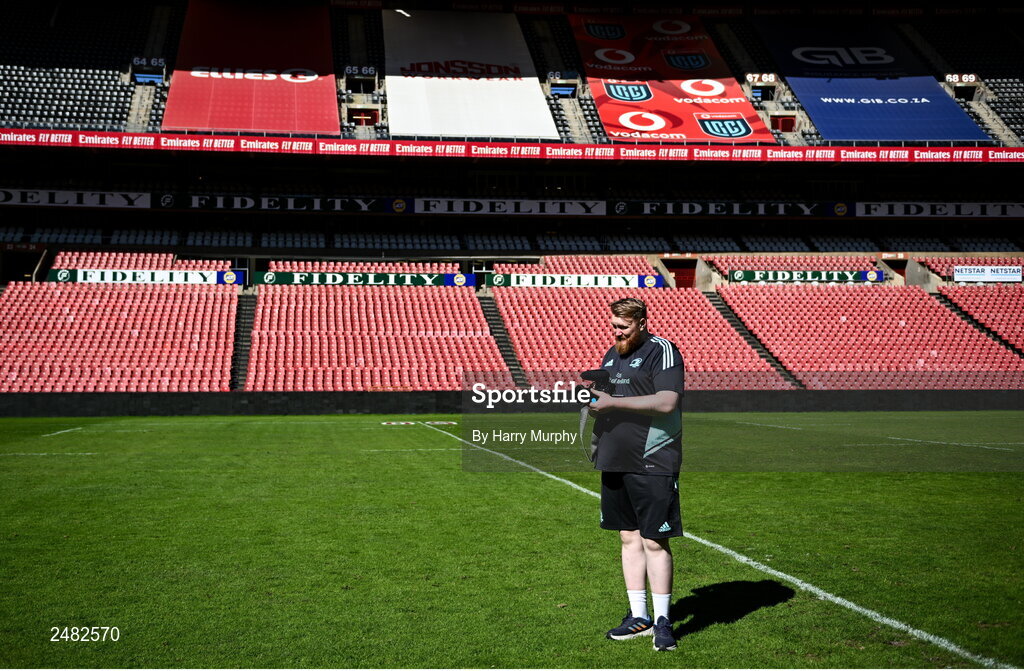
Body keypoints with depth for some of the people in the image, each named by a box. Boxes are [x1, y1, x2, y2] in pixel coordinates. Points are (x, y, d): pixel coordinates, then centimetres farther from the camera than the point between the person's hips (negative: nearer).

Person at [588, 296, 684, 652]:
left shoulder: (662, 351, -8)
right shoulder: (611, 354, 17)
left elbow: (667, 402, -20)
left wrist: (614, 402, -19)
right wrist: (595, 400, 4)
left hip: (652, 464, -8)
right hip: (615, 463, 8)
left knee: (654, 541, -4)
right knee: (629, 537, 12)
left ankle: (662, 621, 6)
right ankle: (638, 616, 21)